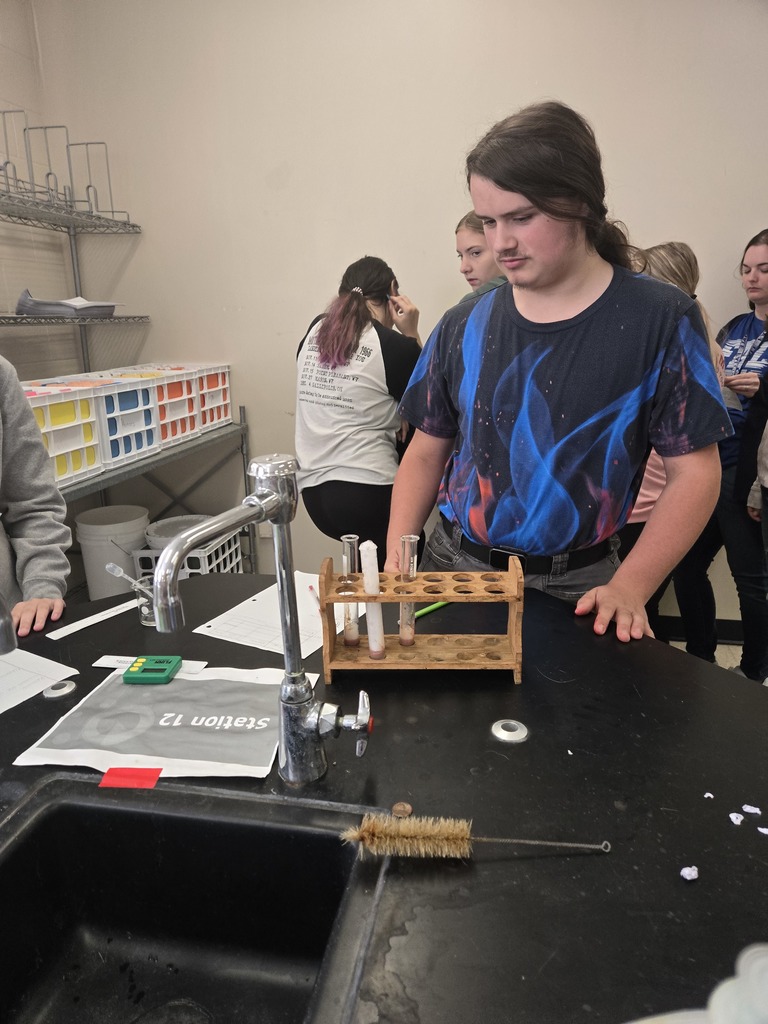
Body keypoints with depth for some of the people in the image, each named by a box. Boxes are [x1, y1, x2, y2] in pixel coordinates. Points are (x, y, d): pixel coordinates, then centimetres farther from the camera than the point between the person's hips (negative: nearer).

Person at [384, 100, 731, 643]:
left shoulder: (661, 320, -6)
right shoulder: (463, 327, 2)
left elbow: (694, 472, -6)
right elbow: (426, 453, 7)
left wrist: (627, 590, -17)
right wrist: (396, 561, -4)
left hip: (575, 587, -2)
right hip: (453, 567, 3)